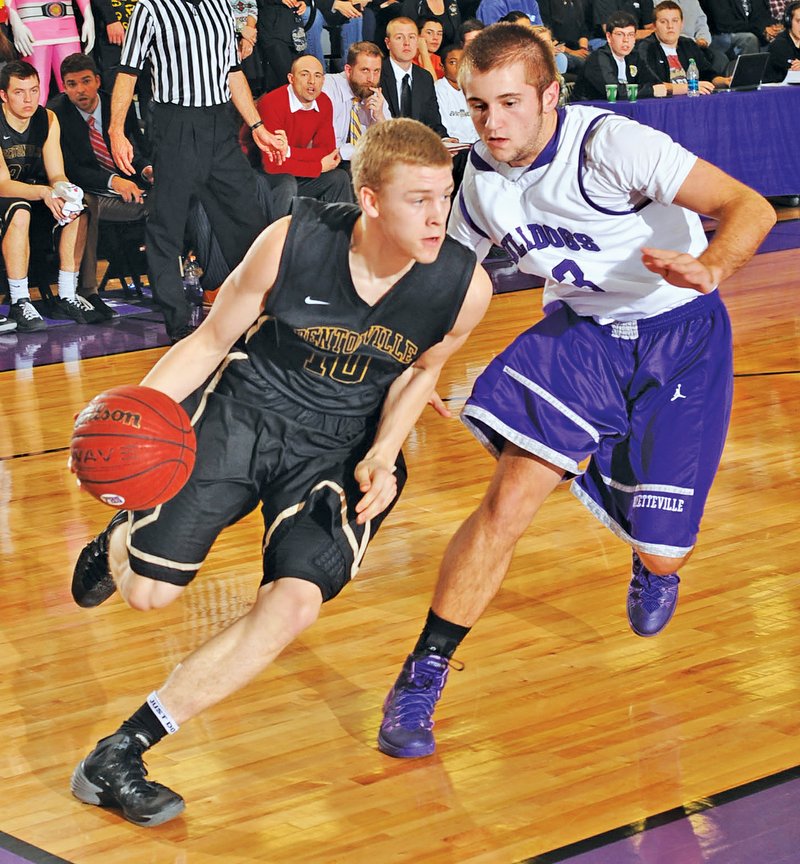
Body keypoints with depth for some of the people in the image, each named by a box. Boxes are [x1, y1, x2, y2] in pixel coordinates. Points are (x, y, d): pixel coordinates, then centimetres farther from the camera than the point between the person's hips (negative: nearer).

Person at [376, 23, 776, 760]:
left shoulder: (608, 143, -25)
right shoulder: (483, 176, -6)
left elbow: (751, 208, -27)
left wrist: (710, 269, -47)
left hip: (679, 337, -3)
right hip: (579, 330, 3)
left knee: (660, 555, 0)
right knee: (511, 497, -19)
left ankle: (656, 563, 41)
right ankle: (424, 676, -9)